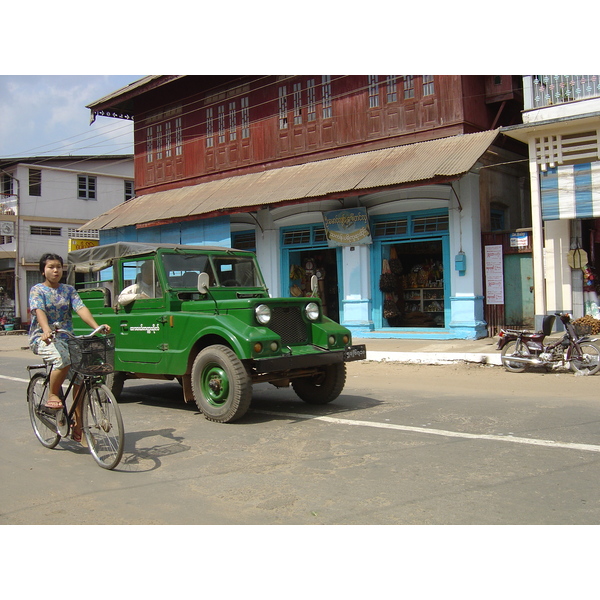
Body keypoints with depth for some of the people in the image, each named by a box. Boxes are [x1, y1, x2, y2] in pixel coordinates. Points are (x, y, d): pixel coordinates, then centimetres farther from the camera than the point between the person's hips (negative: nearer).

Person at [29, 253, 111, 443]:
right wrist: (46, 330, -38)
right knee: (63, 358, -35)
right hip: (42, 339, -4)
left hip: (66, 338, 4)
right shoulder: (37, 290, 1)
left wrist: (97, 327, -21)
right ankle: (52, 396, -9)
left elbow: (81, 308, -4)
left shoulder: (69, 290, 11)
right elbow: (39, 311, -18)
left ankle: (78, 425, -2)